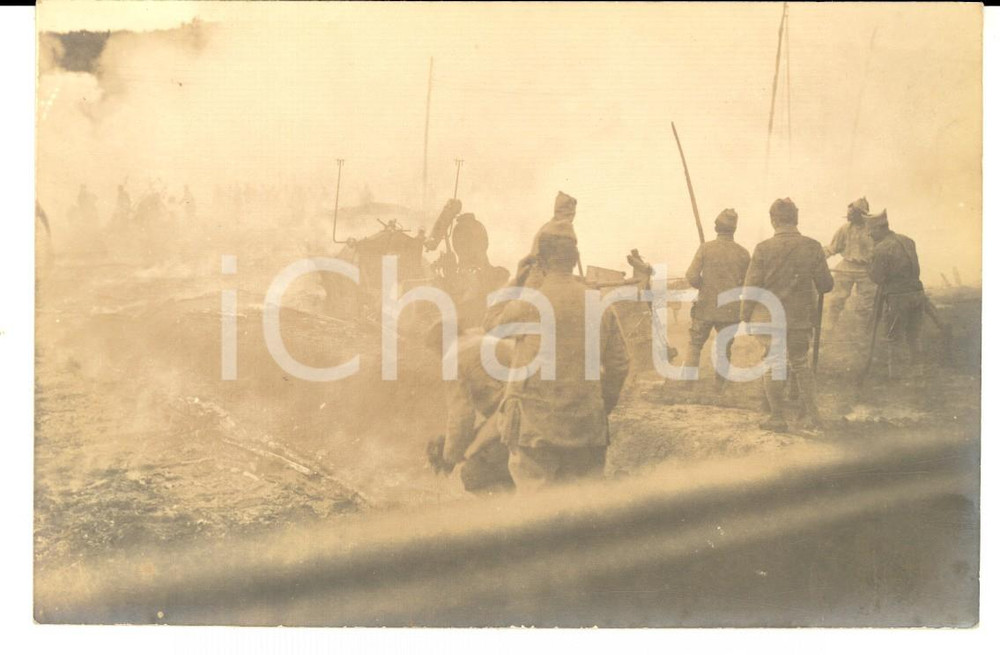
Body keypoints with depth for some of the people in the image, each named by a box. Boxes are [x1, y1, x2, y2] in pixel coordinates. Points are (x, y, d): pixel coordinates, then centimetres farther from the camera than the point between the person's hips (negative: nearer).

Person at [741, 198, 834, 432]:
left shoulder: (763, 248, -11)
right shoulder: (812, 247, -6)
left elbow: (751, 287, -9)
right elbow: (826, 285, -1)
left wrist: (745, 316, 2)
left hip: (770, 319, -2)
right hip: (801, 318, 2)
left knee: (773, 365, 8)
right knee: (801, 364, 17)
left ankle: (777, 417, 12)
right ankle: (812, 415, 15)